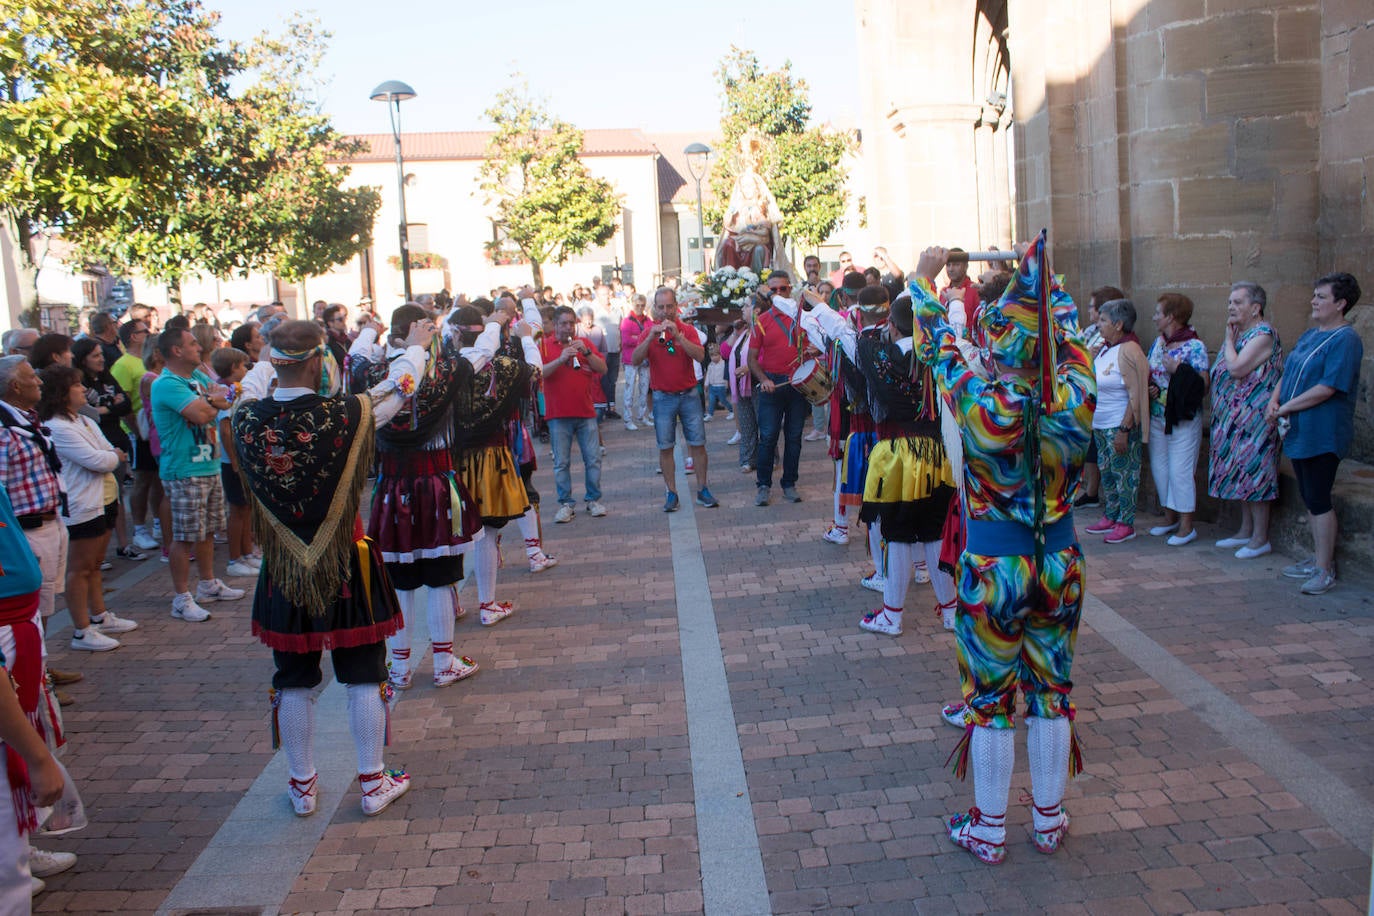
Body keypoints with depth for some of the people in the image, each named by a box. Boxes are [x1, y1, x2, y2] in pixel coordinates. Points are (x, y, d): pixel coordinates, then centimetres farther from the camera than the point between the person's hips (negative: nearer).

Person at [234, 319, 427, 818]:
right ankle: (374, 783, 22)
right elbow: (396, 387, -1)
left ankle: (302, 786, 28)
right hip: (346, 567, -3)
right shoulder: (345, 415, -20)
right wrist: (415, 346, 19)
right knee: (364, 675, 11)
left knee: (294, 680, 15)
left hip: (283, 571, 3)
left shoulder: (248, 419, -11)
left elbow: (252, 386, 14)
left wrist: (271, 356, 34)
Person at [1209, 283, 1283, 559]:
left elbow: (1236, 368, -23)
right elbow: (1222, 371, 15)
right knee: (1241, 474, 14)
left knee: (1252, 473, -5)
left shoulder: (1263, 334, -15)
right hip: (1235, 419, 10)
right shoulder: (1239, 334, 14)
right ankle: (1246, 531, 23)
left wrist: (1229, 340, -12)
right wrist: (1230, 337, 8)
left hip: (1255, 419, -10)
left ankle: (1260, 538, 3)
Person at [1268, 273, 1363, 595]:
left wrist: (1286, 408, -16)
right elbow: (1288, 373, 19)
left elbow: (1327, 388, -22)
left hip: (1323, 435, -9)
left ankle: (1325, 570, 3)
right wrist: (1274, 399, 0)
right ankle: (1319, 558, 27)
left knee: (1319, 501, -5)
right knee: (1310, 499, 16)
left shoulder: (1345, 340, -14)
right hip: (1298, 433, 9)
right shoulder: (1309, 335, 14)